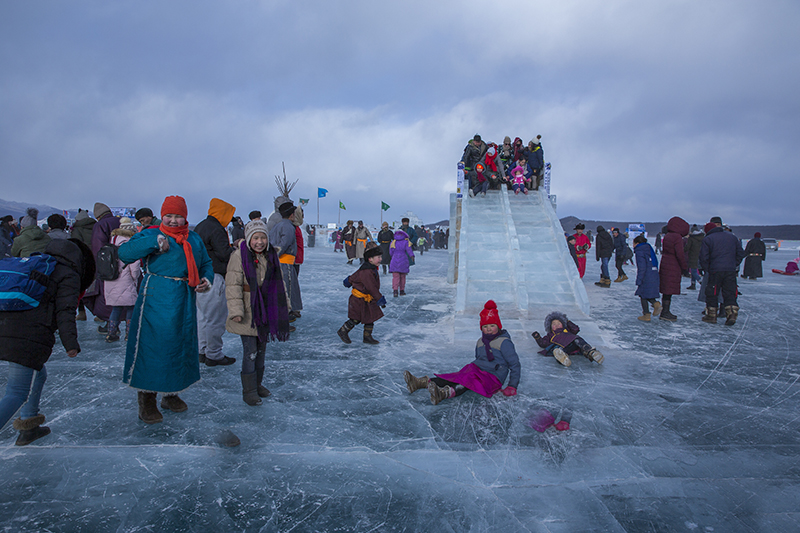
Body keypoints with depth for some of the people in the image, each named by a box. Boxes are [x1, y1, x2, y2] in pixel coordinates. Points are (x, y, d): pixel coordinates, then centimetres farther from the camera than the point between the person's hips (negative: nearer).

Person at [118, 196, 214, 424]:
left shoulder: (194, 239, 14)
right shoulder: (151, 234, -2)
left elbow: (206, 264, 22)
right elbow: (124, 253, -15)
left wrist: (207, 279, 1)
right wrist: (155, 242, -24)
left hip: (184, 302, 6)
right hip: (156, 299, -5)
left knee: (181, 346, 13)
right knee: (152, 348, -2)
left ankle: (171, 394, 31)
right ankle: (147, 402, 12)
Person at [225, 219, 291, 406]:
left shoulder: (271, 256, 7)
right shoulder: (239, 256, -12)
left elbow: (278, 282, 16)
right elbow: (233, 285, -14)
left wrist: (284, 305, 17)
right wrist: (236, 310, -21)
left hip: (266, 311, 6)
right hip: (248, 312, -6)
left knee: (261, 348, 16)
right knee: (250, 351, -3)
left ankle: (257, 383, 31)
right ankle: (249, 391, 9)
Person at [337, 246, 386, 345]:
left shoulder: (372, 269, 5)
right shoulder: (366, 272, -27)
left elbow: (355, 275, 20)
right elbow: (372, 288, -28)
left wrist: (349, 280, 34)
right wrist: (380, 299, -24)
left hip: (368, 300, 9)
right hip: (358, 300, -9)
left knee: (370, 319, 9)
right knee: (355, 320, 2)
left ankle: (367, 337, 19)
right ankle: (343, 331, 22)